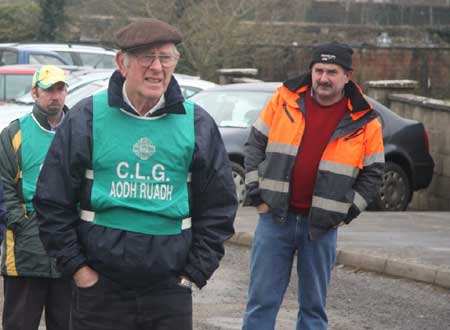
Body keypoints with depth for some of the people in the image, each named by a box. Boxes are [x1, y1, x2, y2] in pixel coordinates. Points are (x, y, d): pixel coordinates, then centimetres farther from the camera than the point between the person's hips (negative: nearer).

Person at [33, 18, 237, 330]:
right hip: (101, 290, -1)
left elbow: (218, 209, 10)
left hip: (170, 292, 1)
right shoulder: (87, 118, 0)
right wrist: (76, 266, -3)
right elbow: (52, 202, 2)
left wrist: (195, 273, 3)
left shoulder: (198, 124, 5)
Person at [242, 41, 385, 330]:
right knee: (262, 300, 1)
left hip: (322, 227, 0)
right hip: (275, 218, 0)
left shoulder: (364, 122, -1)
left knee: (314, 306, 8)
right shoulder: (285, 100, 1)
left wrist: (347, 212, -2)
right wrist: (257, 193, 1)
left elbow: (372, 173, 5)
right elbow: (256, 144, 8)